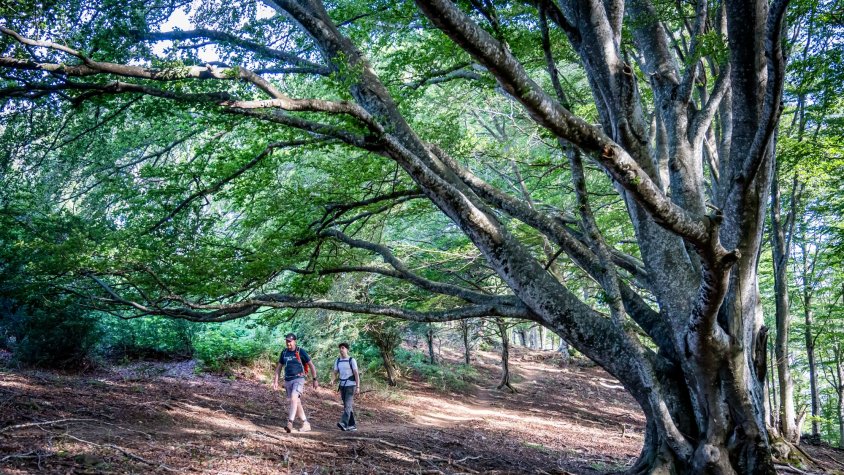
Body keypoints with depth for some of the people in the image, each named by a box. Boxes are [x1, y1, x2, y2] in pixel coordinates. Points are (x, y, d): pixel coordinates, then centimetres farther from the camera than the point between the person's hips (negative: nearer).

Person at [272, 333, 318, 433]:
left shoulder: (301, 352, -5)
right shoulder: (284, 352, 8)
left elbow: (311, 365, 0)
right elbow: (279, 367, 15)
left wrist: (315, 380, -1)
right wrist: (275, 381, 9)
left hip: (299, 379, -5)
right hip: (288, 380, 5)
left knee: (293, 398, -25)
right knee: (297, 403, 9)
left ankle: (290, 423, -31)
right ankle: (306, 424, 20)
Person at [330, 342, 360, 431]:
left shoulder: (351, 360, -6)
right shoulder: (338, 361, 9)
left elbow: (356, 374, -8)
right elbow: (335, 373, 9)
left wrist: (358, 387, -14)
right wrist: (332, 380, -13)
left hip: (351, 385, -6)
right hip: (342, 386, 6)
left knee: (348, 404, -17)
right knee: (347, 406, 9)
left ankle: (344, 424, -29)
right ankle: (352, 425, 16)